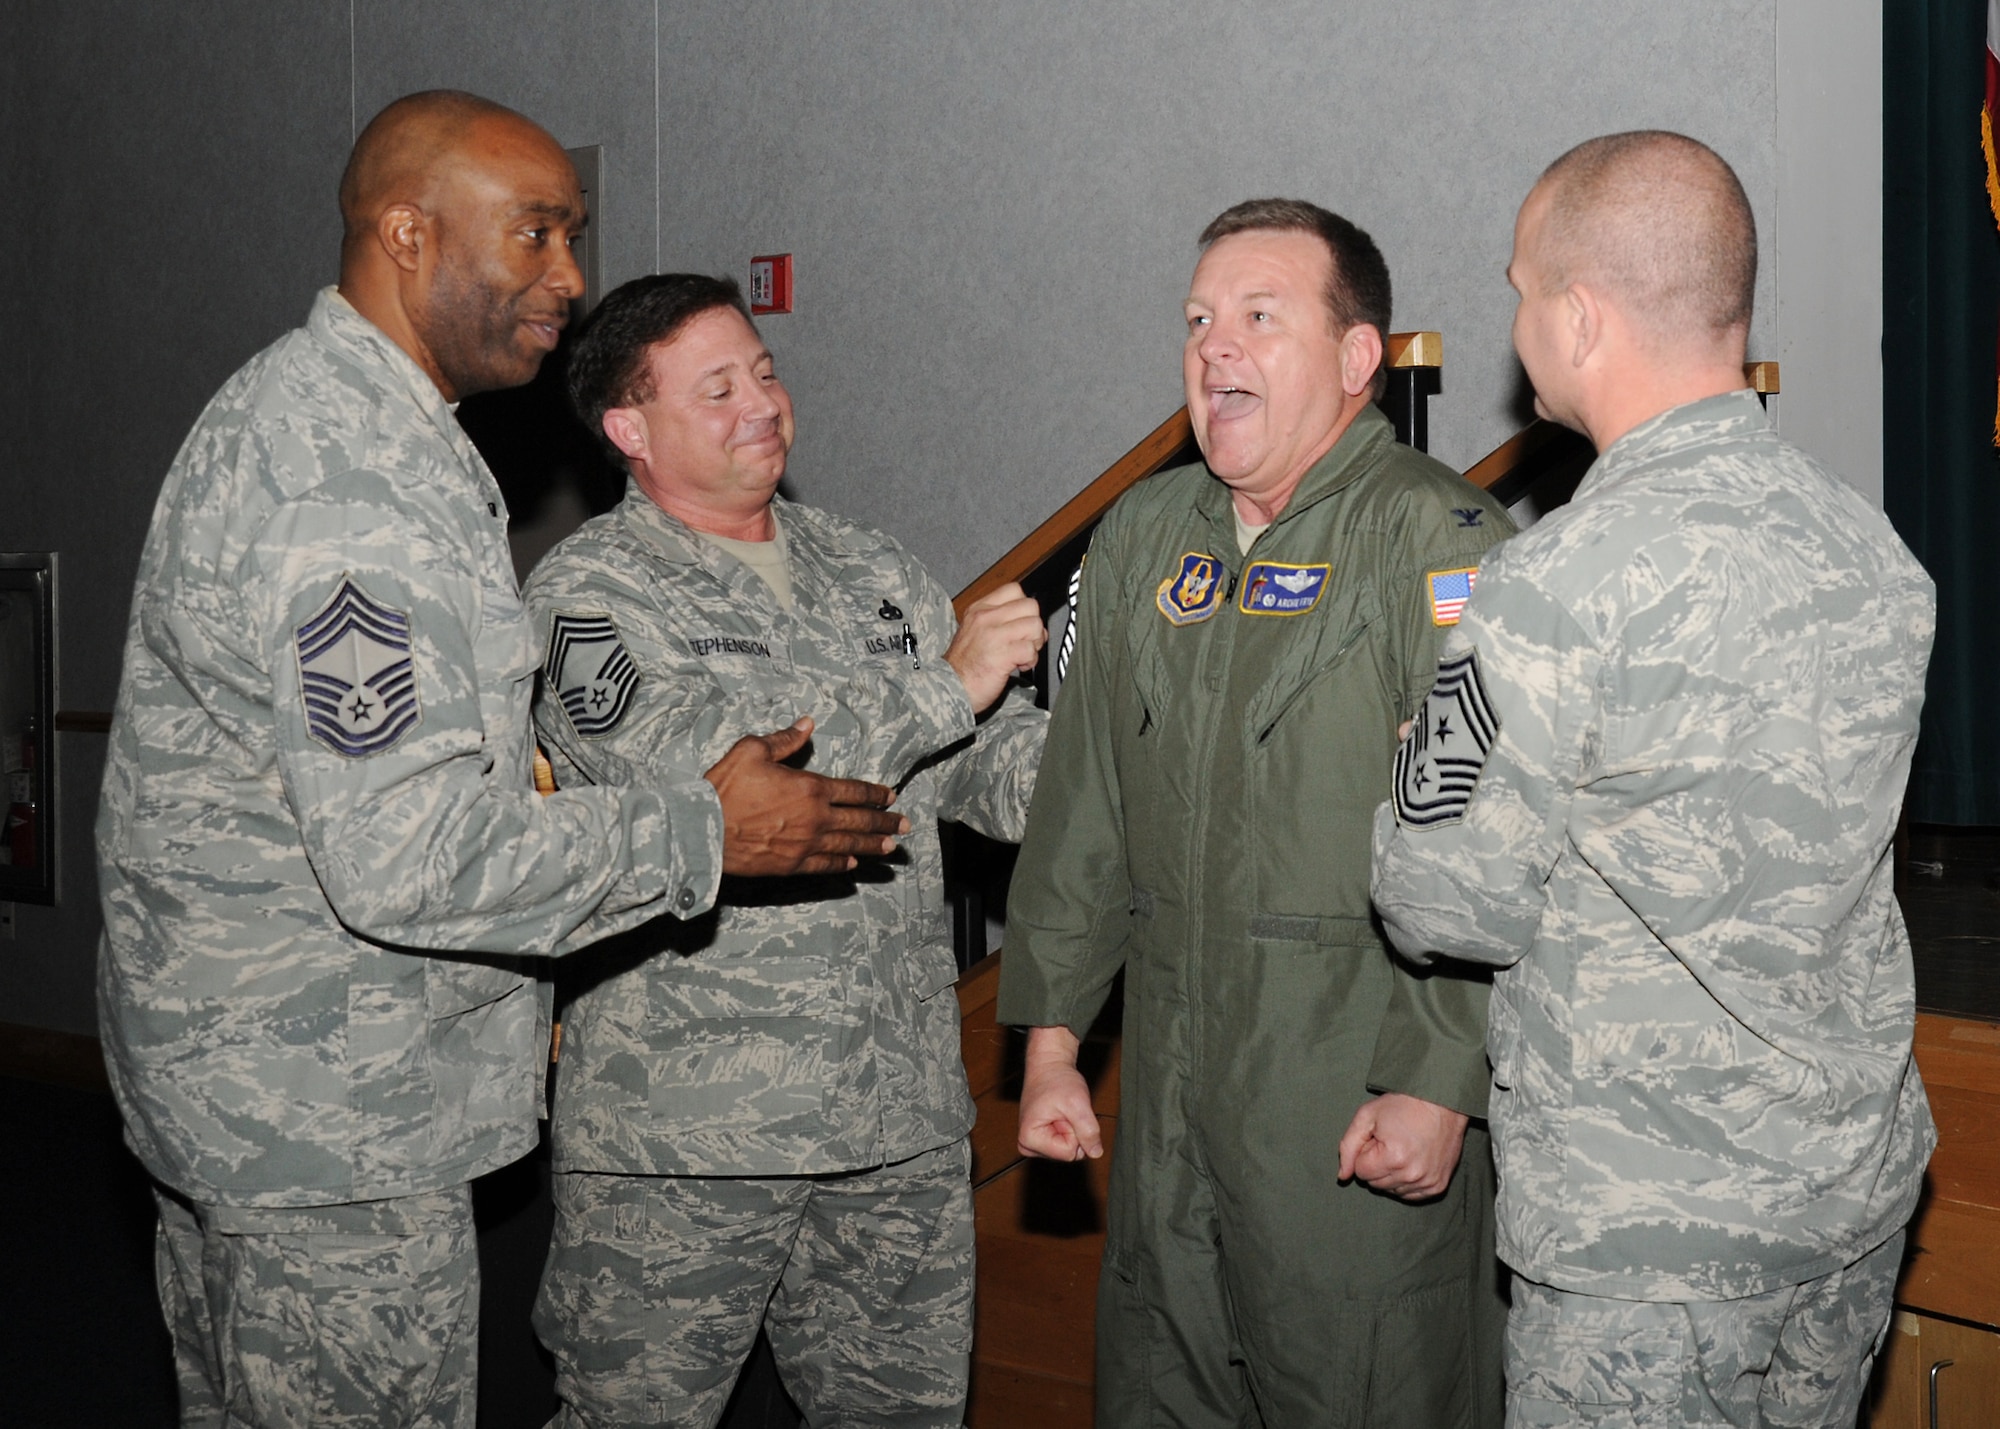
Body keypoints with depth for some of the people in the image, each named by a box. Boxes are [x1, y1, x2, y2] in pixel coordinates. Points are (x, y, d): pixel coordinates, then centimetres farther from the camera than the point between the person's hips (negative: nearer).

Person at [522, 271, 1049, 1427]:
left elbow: (1000, 763, 10)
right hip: (681, 1123, -5)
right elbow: (707, 769, -22)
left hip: (902, 1114, 6)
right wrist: (947, 685, -17)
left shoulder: (872, 572, 14)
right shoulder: (587, 595, -6)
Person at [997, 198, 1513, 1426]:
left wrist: (1438, 1085, -19)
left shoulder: (1443, 544, -11)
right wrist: (1052, 1035, 15)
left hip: (1370, 1110, -6)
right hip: (1169, 1103, 7)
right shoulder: (1144, 537, 12)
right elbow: (1082, 805, 16)